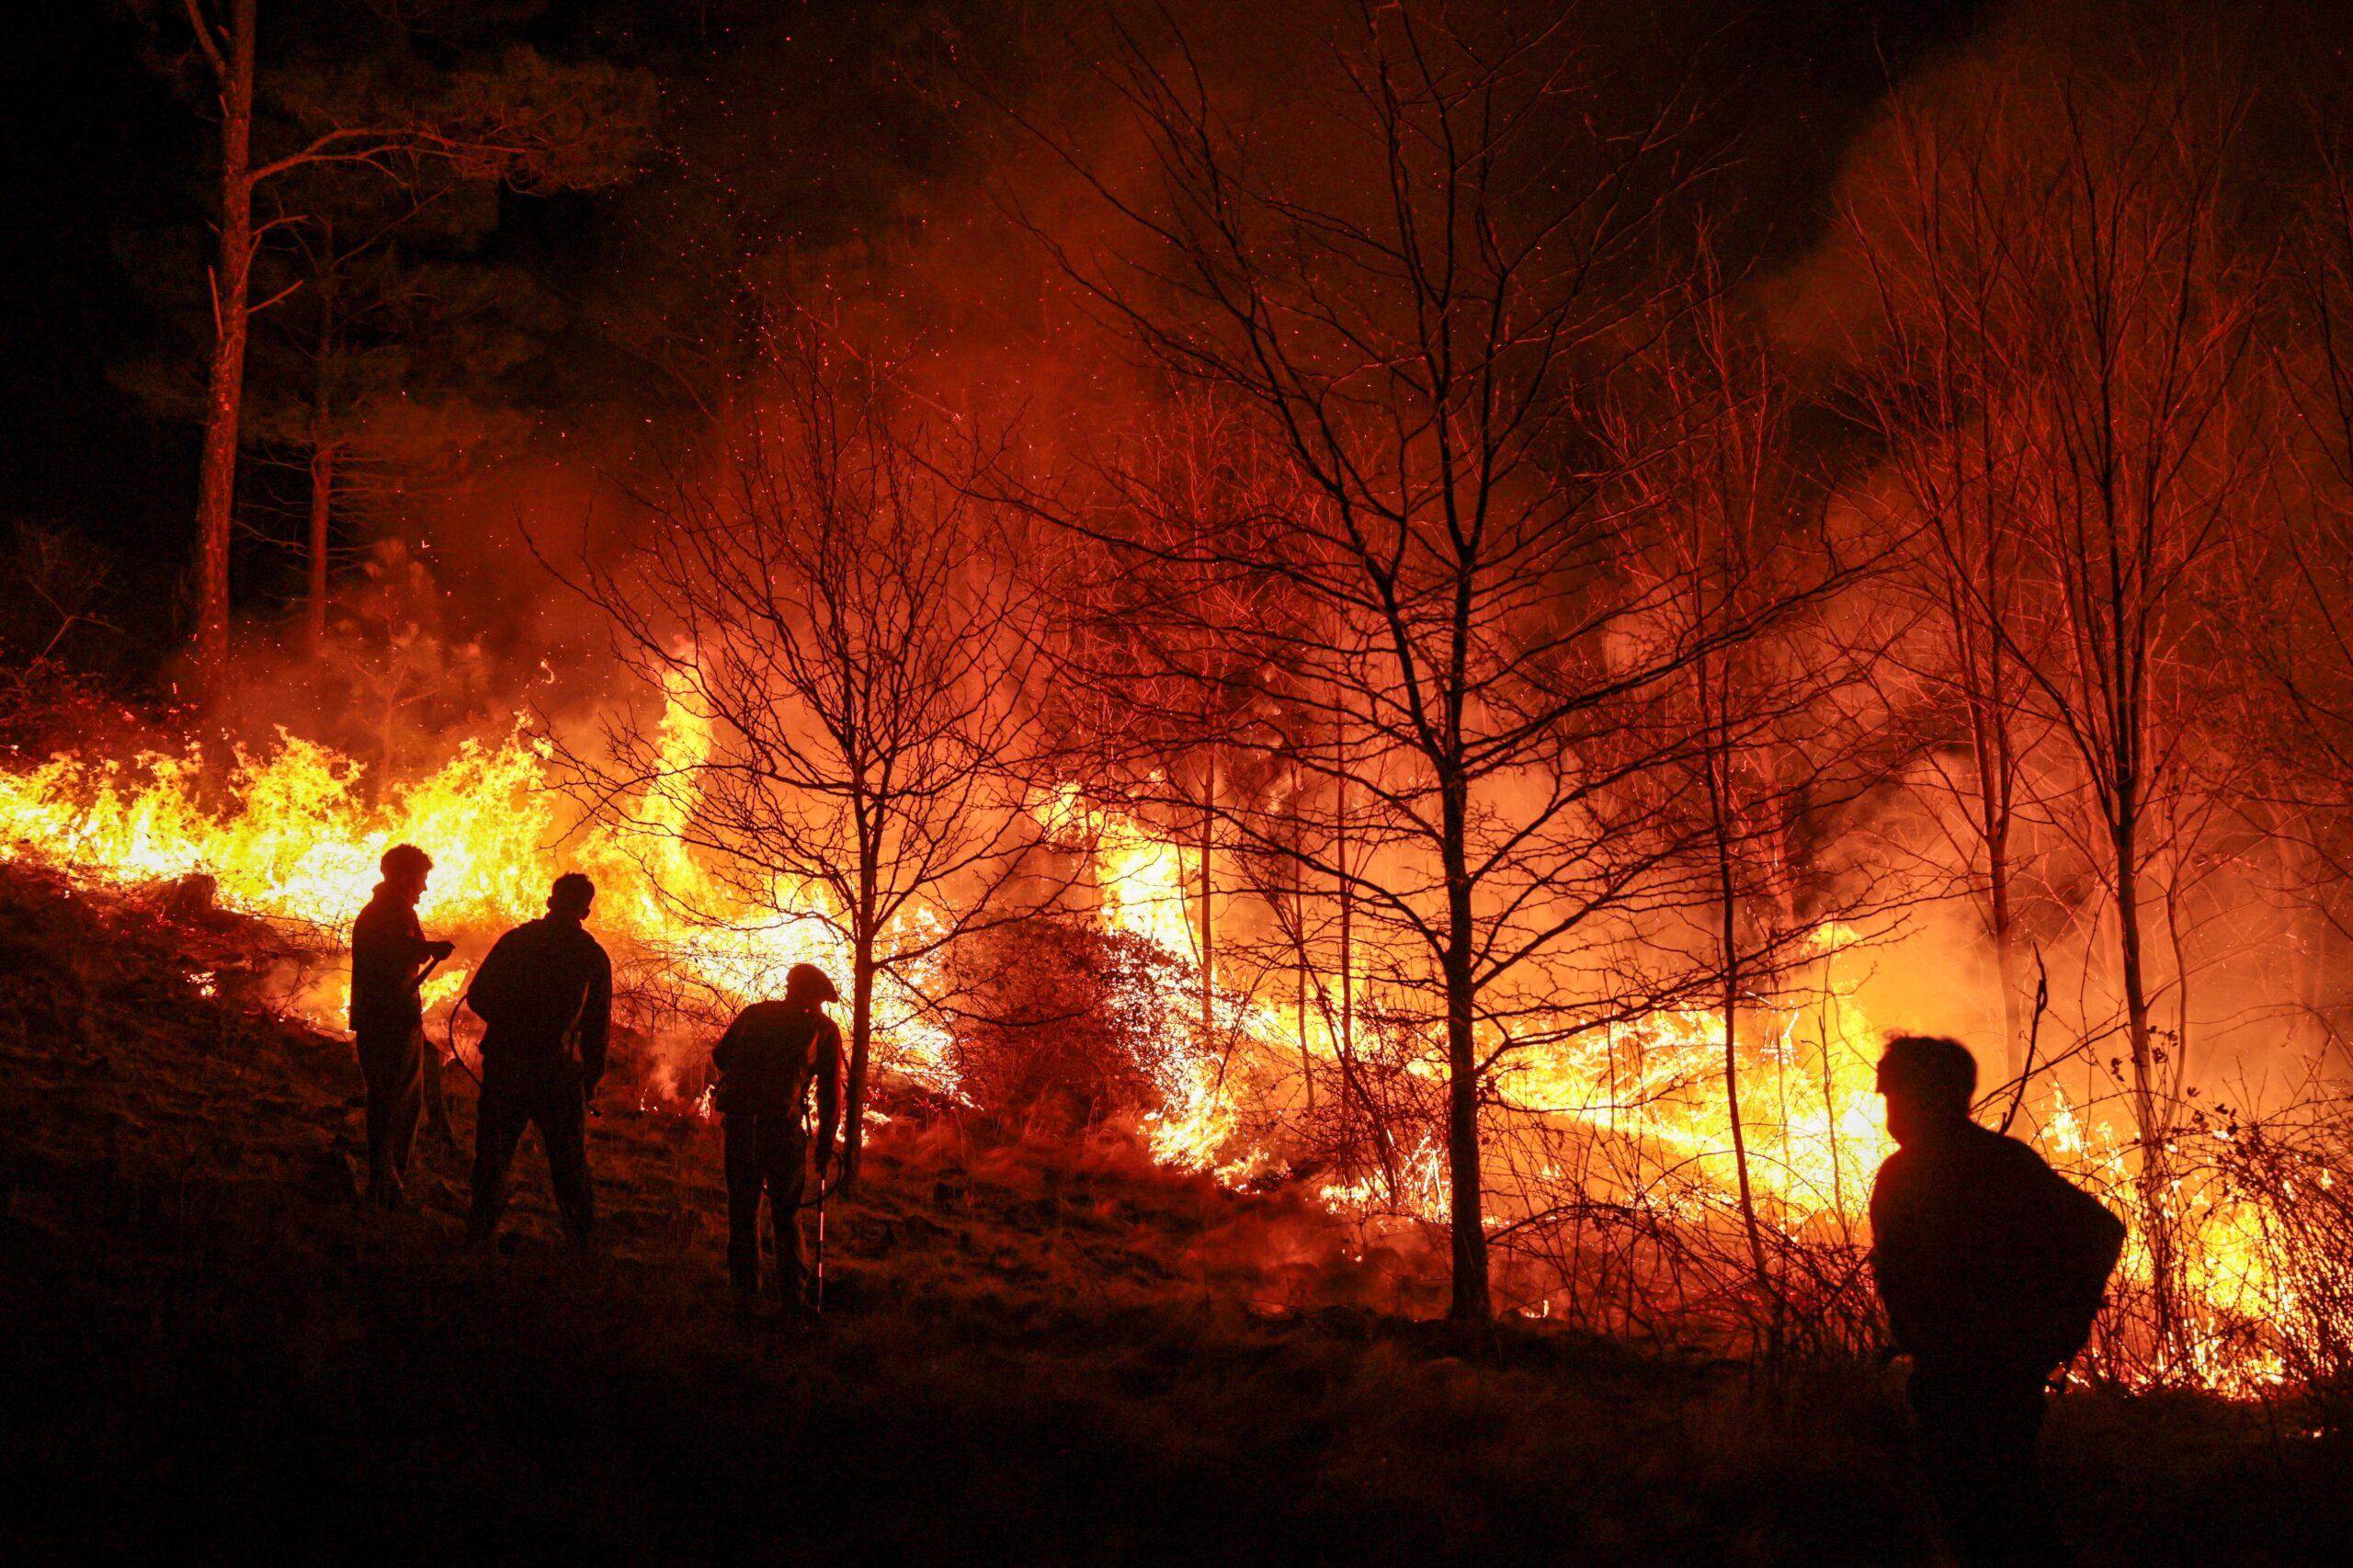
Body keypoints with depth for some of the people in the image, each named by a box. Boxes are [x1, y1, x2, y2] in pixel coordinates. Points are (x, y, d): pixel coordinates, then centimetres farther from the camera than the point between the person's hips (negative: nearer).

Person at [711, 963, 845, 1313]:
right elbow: (831, 1091, 6)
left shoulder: (754, 1013, 14)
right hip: (783, 1124, -2)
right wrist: (826, 1145, 11)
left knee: (742, 1209, 13)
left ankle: (745, 1297, 14)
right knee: (786, 1215, 8)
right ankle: (792, 1298, 4)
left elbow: (719, 1054, 17)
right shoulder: (824, 1029, 7)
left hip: (738, 1121, 3)